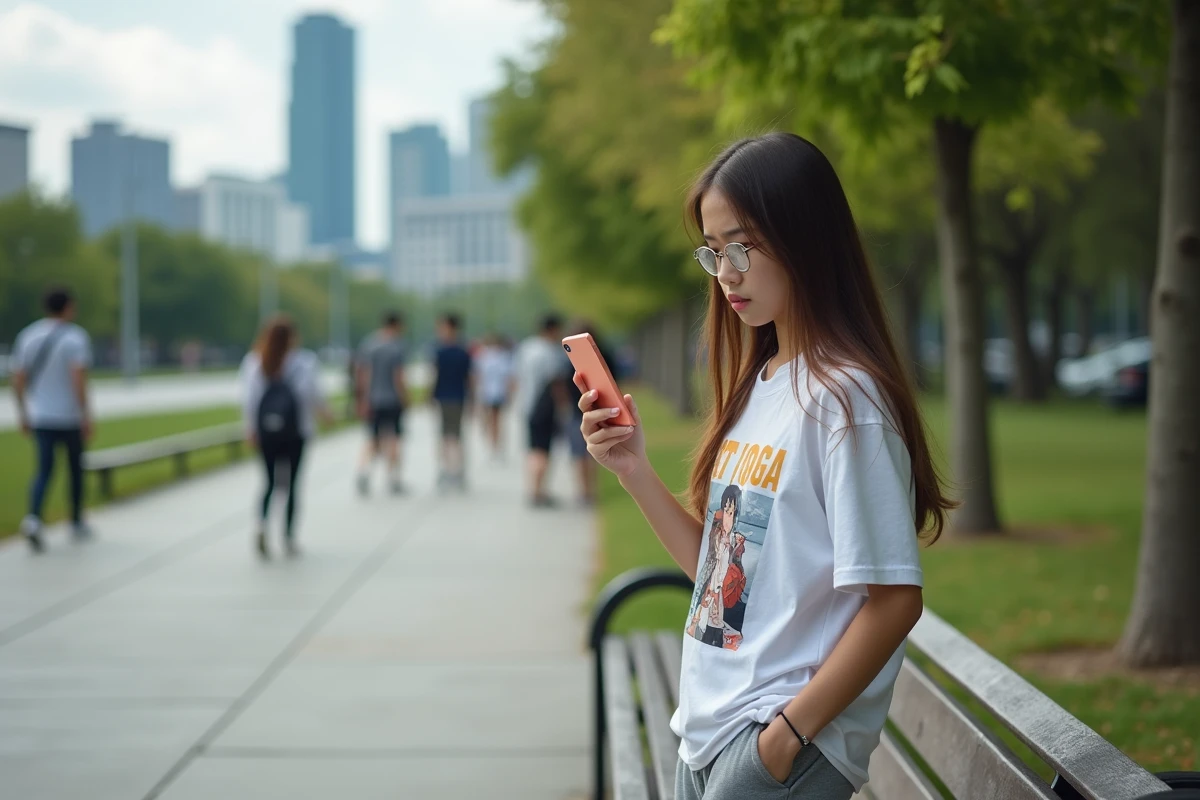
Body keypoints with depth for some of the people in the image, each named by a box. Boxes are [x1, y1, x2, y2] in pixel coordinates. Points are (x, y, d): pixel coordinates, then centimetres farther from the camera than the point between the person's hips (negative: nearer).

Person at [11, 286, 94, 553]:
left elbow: (18, 380, 4)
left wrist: (23, 413, 13)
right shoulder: (75, 337, -11)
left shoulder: (28, 336, 5)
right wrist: (86, 415, -16)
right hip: (69, 417, -3)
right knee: (75, 467, 15)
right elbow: (78, 378, -20)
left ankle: (33, 518, -19)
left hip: (40, 418, 3)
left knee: (44, 470, 5)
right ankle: (77, 523, 25)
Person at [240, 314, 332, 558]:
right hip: (295, 431, -2)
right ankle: (289, 538, 8)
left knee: (271, 481, 12)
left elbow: (249, 398, -3)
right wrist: (325, 413, 8)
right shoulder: (303, 362, -6)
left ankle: (261, 525, -13)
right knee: (291, 483, 7)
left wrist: (250, 428, 3)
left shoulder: (254, 362, 1)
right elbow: (312, 392, -10)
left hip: (265, 432, 2)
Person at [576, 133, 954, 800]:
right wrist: (634, 470, 2)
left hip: (786, 745, -8)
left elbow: (894, 599, -17)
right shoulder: (757, 386, 10)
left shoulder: (842, 396, -15)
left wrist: (790, 730, -16)